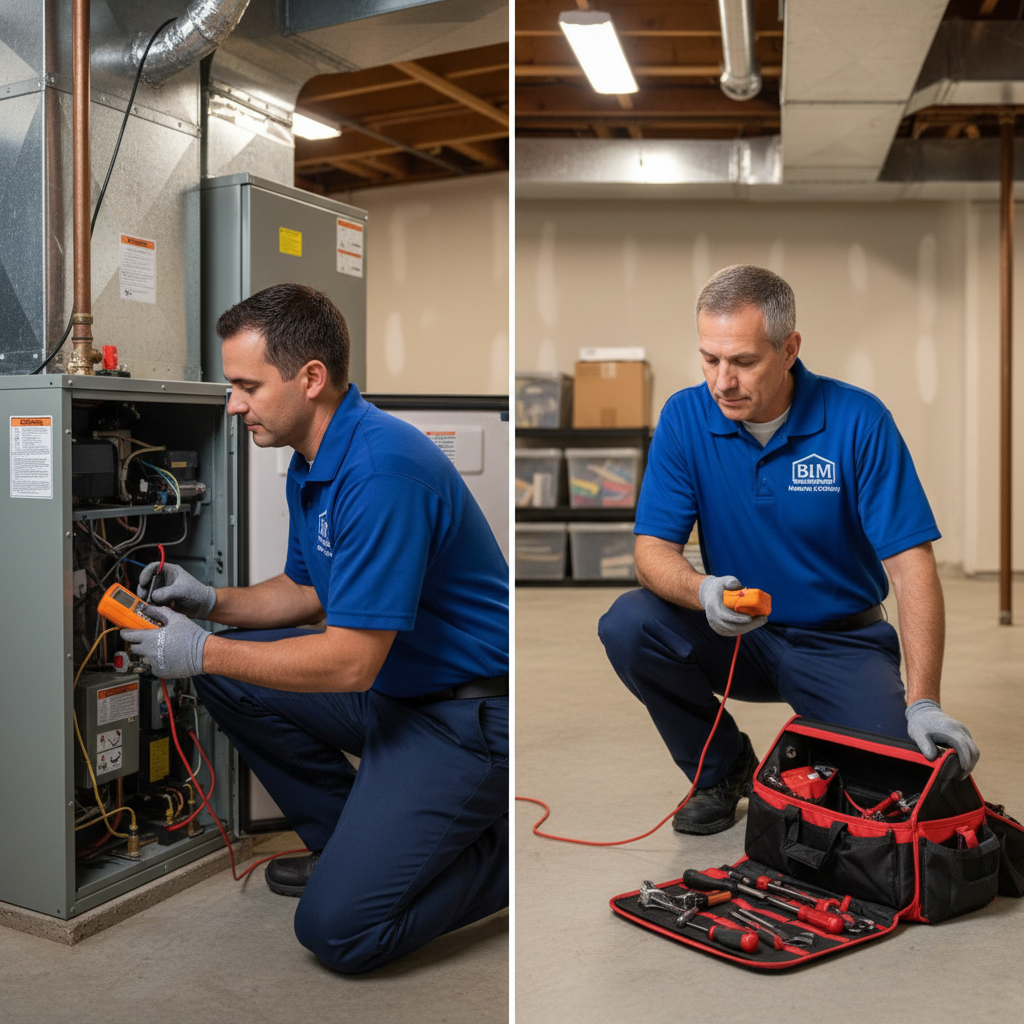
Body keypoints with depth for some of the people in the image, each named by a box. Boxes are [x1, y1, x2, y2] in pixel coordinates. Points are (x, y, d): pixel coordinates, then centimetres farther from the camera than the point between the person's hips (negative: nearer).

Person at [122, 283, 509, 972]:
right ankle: (351, 840, 17)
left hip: (467, 715, -10)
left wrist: (203, 652, -16)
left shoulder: (382, 469, -27)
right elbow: (306, 591, 19)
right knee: (228, 676, 7)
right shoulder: (312, 463, 6)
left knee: (338, 928, -14)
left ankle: (503, 850, 8)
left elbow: (350, 662, -26)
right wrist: (211, 601, 3)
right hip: (392, 684, 10)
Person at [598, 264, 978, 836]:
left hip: (842, 644, -2)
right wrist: (702, 592, -36)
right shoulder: (685, 418, -9)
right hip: (738, 637, 2)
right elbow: (653, 550, -12)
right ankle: (726, 769, 1)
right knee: (628, 625, -24)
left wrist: (923, 703, -28)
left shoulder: (858, 420, -16)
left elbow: (910, 562, -19)